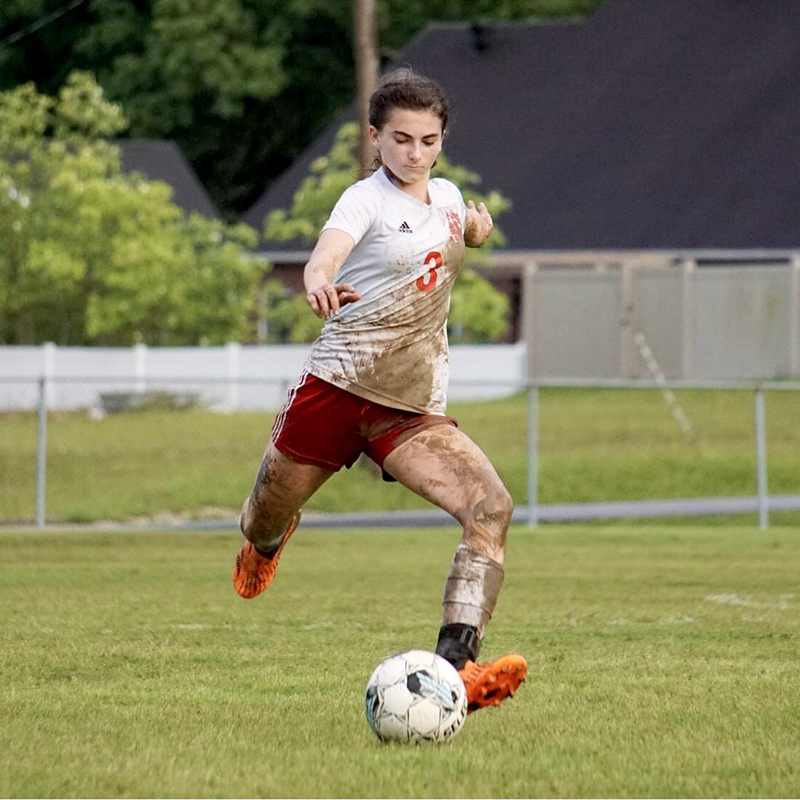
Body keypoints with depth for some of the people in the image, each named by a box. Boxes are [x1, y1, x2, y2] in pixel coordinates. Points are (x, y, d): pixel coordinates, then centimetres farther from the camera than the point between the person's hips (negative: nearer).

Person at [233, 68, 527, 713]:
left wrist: (477, 227, 12)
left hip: (415, 410, 4)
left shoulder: (447, 196, 10)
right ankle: (267, 538, 55)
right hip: (339, 387, -4)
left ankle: (456, 663, -32)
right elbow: (328, 251, -33)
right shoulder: (367, 199, -10)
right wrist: (320, 282, -58)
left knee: (492, 508, -22)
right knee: (266, 519, 14)